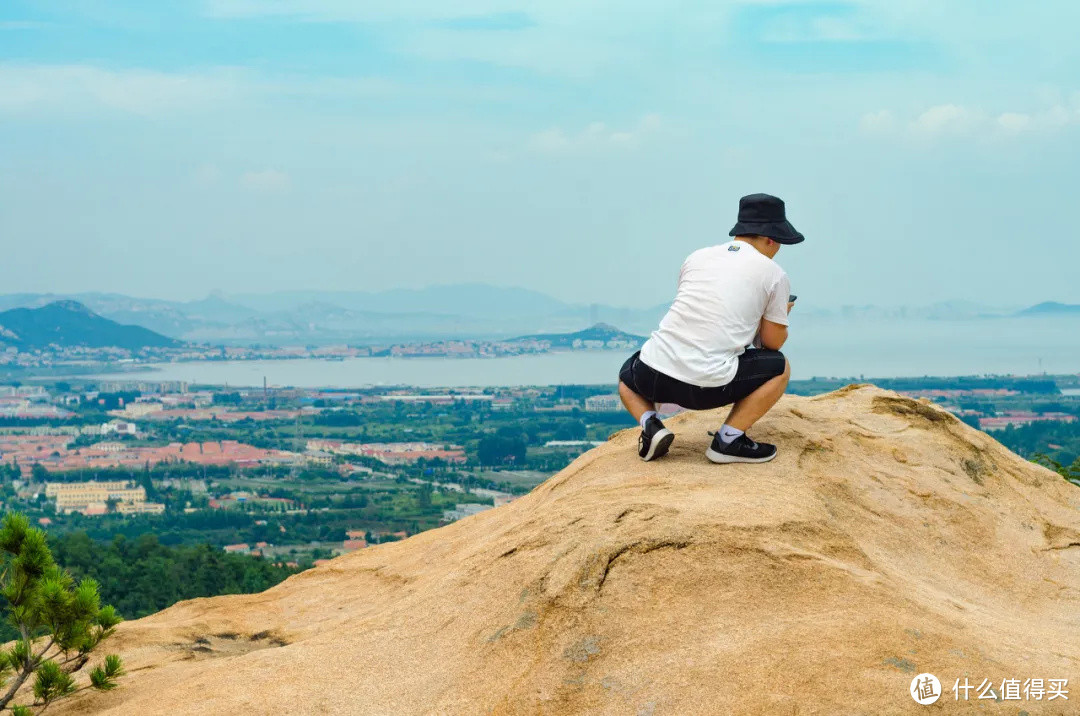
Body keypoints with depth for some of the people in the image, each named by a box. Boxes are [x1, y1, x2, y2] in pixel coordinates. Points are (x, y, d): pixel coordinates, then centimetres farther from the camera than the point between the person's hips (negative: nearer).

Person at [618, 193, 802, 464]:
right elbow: (772, 342, 13)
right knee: (779, 367, 19)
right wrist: (780, 314, 35)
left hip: (653, 376, 4)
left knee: (628, 373, 38)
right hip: (706, 386, -4)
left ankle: (650, 424, 9)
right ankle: (729, 439, 7)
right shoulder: (773, 273, 6)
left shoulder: (697, 257, 18)